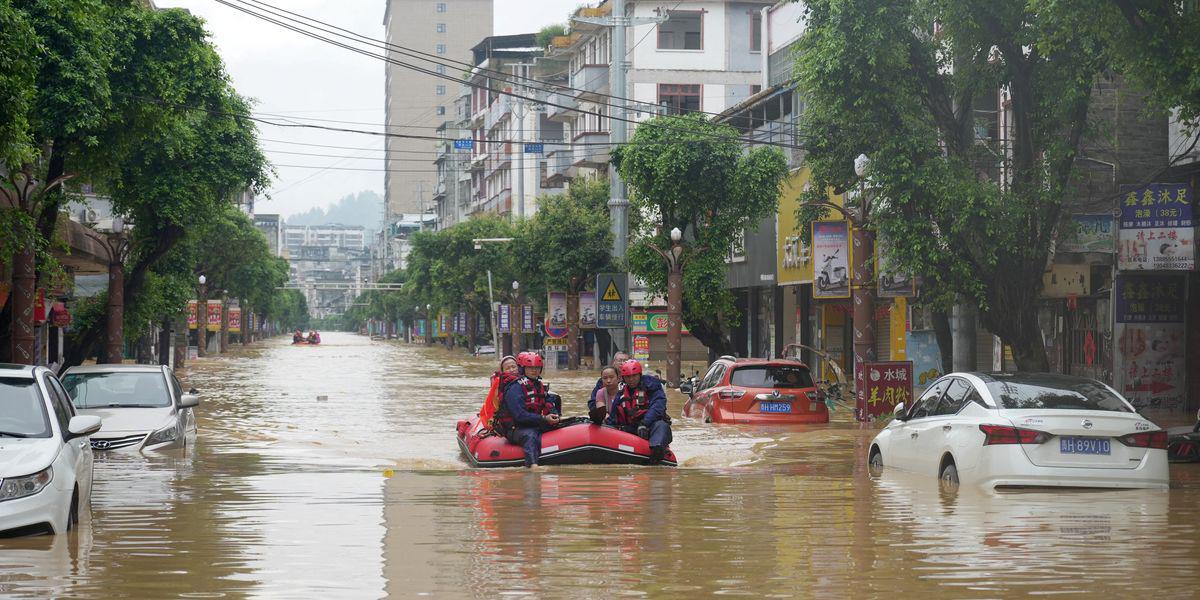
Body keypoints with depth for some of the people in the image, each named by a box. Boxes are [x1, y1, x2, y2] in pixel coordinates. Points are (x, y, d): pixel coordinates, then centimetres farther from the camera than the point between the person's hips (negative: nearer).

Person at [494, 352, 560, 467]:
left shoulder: (539, 386, 17)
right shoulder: (515, 389, -12)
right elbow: (520, 415, -21)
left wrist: (553, 415, -7)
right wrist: (543, 419, -24)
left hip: (535, 426, 9)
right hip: (515, 430, -9)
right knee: (530, 436, -38)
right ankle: (532, 464, -61)